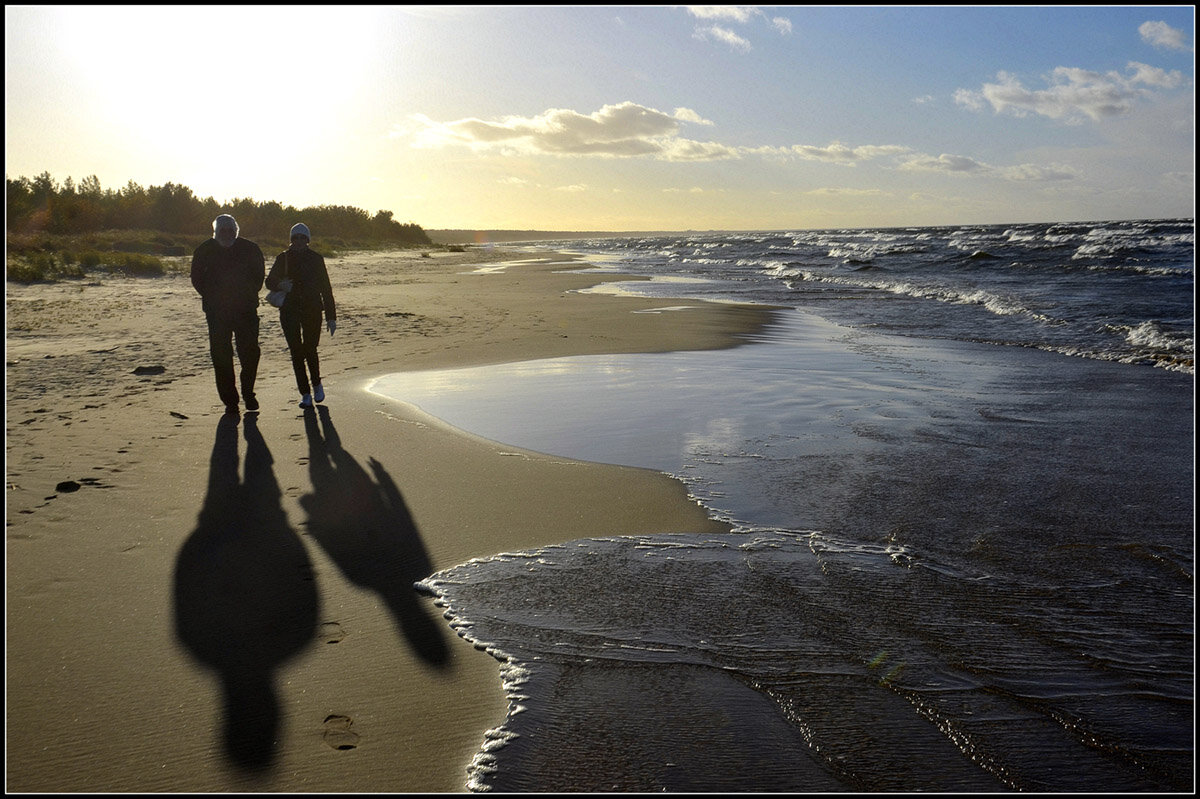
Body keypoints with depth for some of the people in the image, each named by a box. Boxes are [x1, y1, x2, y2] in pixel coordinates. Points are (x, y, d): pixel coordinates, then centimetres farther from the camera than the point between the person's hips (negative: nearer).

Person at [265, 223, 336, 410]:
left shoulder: (316, 258, 4)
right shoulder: (283, 258, 6)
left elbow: (325, 288, 4)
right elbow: (269, 281, 8)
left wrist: (331, 317, 0)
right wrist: (280, 285, -18)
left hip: (312, 310, -1)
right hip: (289, 310, 1)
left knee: (310, 350, -2)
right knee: (296, 352, -4)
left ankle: (316, 384, 26)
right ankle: (305, 394, 4)